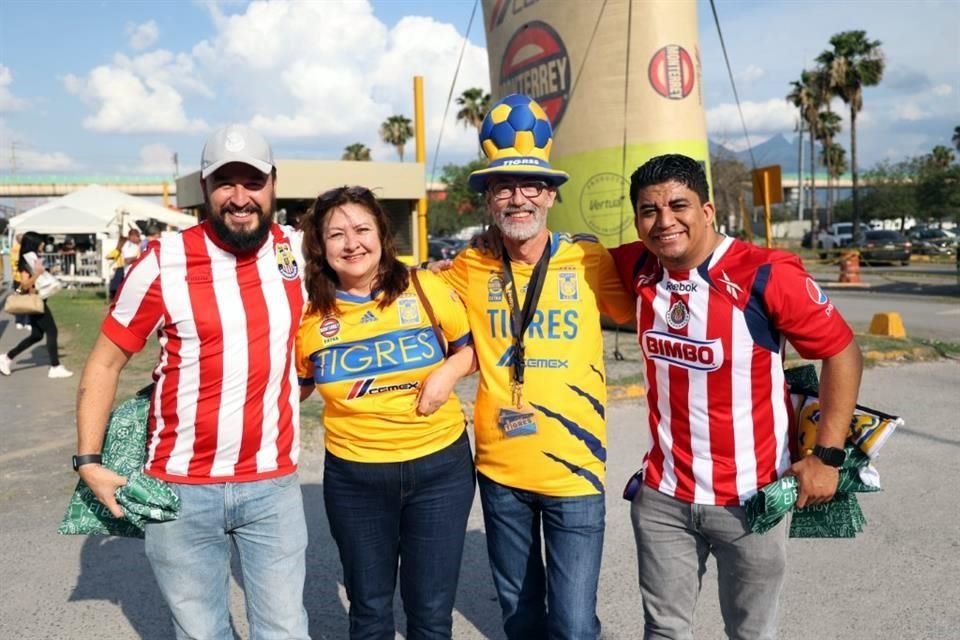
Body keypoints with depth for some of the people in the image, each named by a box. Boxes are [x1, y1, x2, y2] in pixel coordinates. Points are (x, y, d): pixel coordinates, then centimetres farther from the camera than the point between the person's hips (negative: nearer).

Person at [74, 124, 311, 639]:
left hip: (273, 484, 2)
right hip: (181, 487, -1)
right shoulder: (164, 263, -10)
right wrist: (88, 461, -6)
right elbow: (104, 364, -2)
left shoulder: (298, 250, -2)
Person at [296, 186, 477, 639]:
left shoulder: (426, 290, -7)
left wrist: (449, 371, -14)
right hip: (354, 476, 1)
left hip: (440, 465, -1)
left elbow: (472, 347, 5)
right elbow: (290, 389, 12)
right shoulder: (308, 314, -4)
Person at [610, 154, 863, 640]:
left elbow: (842, 352, -9)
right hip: (662, 495, 4)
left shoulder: (766, 275, -18)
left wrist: (826, 456, -12)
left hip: (750, 497, -3)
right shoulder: (637, 268, -4)